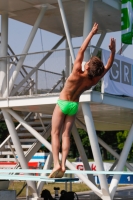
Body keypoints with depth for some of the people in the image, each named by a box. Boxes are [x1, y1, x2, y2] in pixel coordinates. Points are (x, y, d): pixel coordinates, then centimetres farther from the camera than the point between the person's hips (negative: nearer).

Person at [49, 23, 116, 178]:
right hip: (74, 106, 4)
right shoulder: (93, 81, -14)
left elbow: (81, 51, -23)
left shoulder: (77, 74, -25)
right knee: (66, 135, 4)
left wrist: (92, 33, -19)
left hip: (62, 103, -4)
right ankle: (63, 164, -8)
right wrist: (113, 50, -12)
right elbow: (108, 66, -4)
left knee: (55, 133, -3)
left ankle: (56, 164, -17)